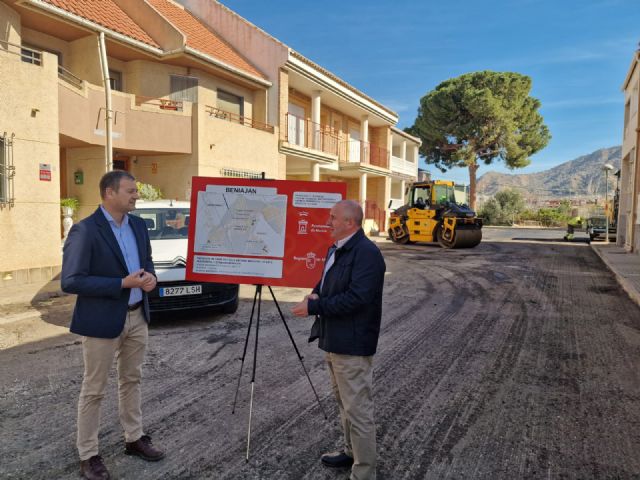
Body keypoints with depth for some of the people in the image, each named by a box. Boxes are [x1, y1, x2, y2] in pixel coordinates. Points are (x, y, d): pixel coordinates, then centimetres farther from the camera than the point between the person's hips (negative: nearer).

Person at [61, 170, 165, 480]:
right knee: (94, 390, 8)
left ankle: (134, 439, 36)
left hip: (137, 316, 7)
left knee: (131, 380, 19)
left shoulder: (138, 225, 4)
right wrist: (123, 283, -24)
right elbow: (71, 281, -21)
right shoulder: (85, 231, -18)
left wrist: (149, 276, -7)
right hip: (102, 320, -7)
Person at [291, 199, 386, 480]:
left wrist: (313, 307, -22)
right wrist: (316, 293, 1)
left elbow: (357, 297, -26)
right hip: (334, 340, 10)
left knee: (358, 409, 0)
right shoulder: (336, 249, 12)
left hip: (352, 344, -10)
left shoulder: (367, 252, -19)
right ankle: (351, 451, 41)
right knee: (344, 402, 23)